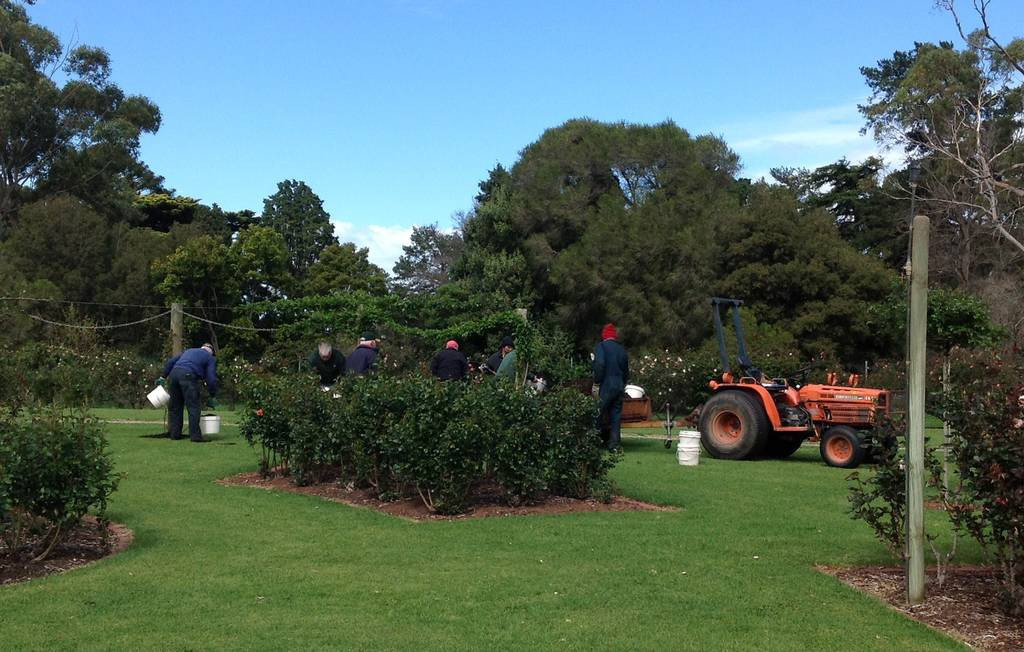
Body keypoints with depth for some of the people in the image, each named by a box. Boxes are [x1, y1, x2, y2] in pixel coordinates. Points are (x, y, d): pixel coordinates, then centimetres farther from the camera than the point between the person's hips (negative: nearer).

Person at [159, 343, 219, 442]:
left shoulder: (188, 351, 34)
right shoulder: (210, 358, 18)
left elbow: (170, 362, 25)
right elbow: (211, 378, 10)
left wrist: (163, 377, 27)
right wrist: (212, 397, 15)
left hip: (174, 373, 5)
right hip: (188, 376, -5)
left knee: (175, 406, 14)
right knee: (193, 407, -1)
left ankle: (175, 434, 18)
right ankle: (195, 435, -4)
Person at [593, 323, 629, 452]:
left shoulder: (601, 347, -6)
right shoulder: (622, 349, 11)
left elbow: (599, 365, -20)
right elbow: (626, 370, 17)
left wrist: (596, 382, -13)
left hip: (605, 387, -5)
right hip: (619, 387, 5)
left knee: (601, 415, 3)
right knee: (616, 415, 6)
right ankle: (614, 445, 4)